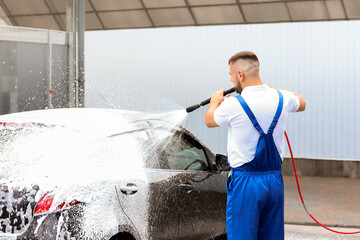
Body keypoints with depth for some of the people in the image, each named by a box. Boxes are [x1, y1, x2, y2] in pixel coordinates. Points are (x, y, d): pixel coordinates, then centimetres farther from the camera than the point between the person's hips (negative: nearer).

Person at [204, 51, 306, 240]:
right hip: (275, 180, 5)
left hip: (245, 183, -5)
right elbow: (301, 104, 26)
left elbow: (209, 121, 8)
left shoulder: (233, 105, -14)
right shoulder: (280, 98, 0)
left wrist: (215, 101, 28)